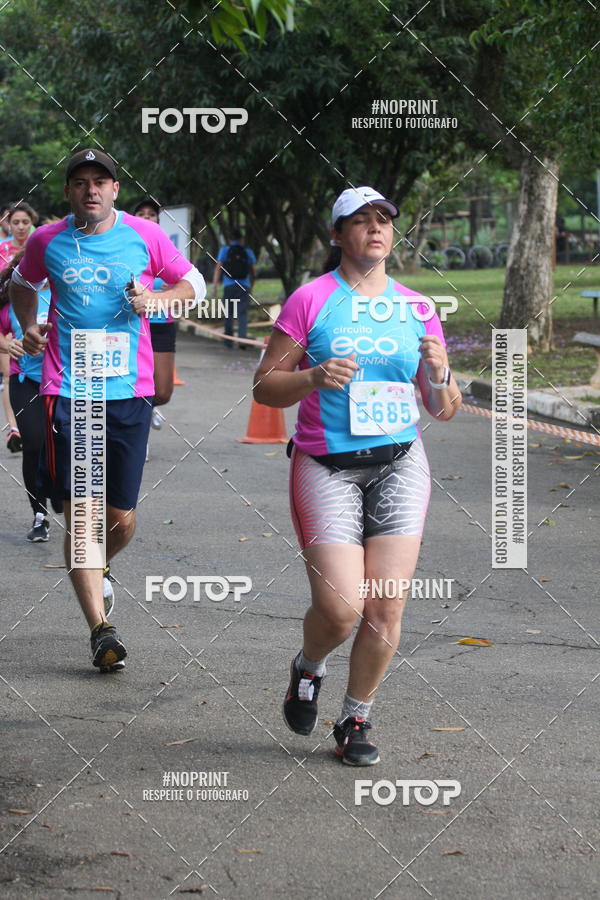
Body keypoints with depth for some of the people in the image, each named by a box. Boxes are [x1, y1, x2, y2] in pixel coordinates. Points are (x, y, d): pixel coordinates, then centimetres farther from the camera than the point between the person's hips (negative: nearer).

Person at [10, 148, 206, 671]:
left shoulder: (145, 236, 2)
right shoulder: (47, 242, 4)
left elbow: (193, 283, 13)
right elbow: (22, 285, 23)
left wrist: (155, 298, -6)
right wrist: (29, 326, 5)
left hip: (130, 392, 1)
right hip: (68, 391, 0)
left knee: (122, 519, 5)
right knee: (80, 516, -6)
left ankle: (95, 571, 39)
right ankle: (100, 628, 0)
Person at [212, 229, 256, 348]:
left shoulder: (224, 250, 6)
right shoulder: (248, 251, 11)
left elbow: (218, 267, -4)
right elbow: (253, 271, 13)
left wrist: (215, 284, -7)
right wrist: (251, 287, 25)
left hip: (229, 286, 0)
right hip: (244, 287, 1)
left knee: (229, 314, 9)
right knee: (243, 314, -3)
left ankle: (228, 342, 13)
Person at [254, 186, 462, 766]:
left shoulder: (416, 309, 8)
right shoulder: (310, 300, -2)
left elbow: (444, 411, 11)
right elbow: (264, 387, -1)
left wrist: (439, 377, -11)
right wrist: (313, 378, -19)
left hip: (399, 464, 3)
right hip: (327, 470, -3)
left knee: (386, 609, -3)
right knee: (341, 608, -12)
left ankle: (355, 720, 17)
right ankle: (308, 668, 23)